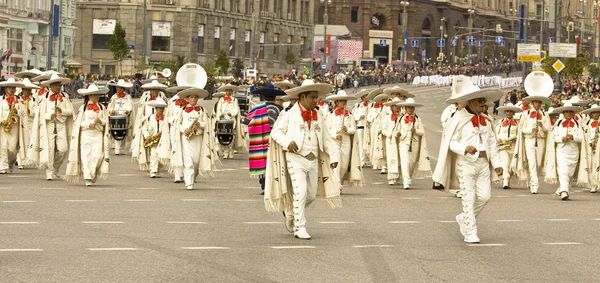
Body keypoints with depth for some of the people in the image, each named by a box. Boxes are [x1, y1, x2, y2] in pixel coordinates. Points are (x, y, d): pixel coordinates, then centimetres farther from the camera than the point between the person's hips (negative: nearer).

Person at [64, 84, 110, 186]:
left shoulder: (102, 108, 14)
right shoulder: (83, 108, 7)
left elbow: (106, 121, 11)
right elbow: (79, 123, 3)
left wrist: (100, 121, -10)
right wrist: (89, 124, -12)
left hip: (98, 135, 1)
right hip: (85, 135, -1)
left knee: (97, 155, -12)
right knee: (86, 156, -9)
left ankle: (93, 175, 6)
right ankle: (87, 178, -8)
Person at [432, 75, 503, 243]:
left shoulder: (486, 120, 11)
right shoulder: (459, 119, -7)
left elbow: (492, 143, 15)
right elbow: (451, 142, -9)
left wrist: (496, 163, 10)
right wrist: (465, 148, -28)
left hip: (483, 163, 6)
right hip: (466, 162, -6)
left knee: (484, 195, 3)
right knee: (468, 197, -3)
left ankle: (464, 218, 27)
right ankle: (470, 233, 3)